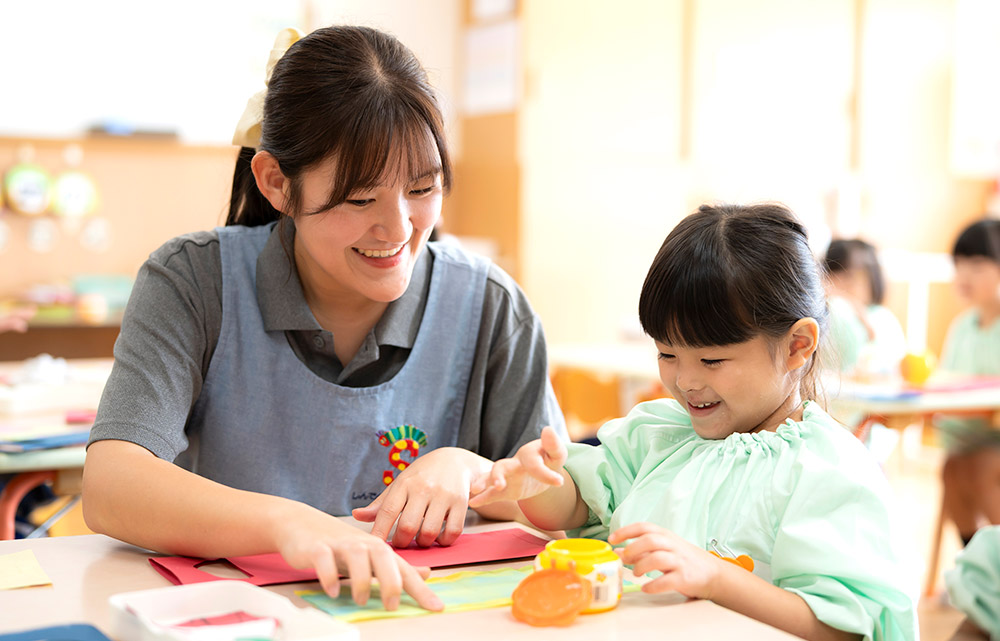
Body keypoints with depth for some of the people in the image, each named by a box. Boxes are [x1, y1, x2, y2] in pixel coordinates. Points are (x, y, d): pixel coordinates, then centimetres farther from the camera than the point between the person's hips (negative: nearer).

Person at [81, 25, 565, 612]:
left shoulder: (487, 306, -3)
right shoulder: (195, 283, -9)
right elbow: (110, 489, -22)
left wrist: (465, 470, -17)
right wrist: (286, 522, -37)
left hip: (421, 611, 2)